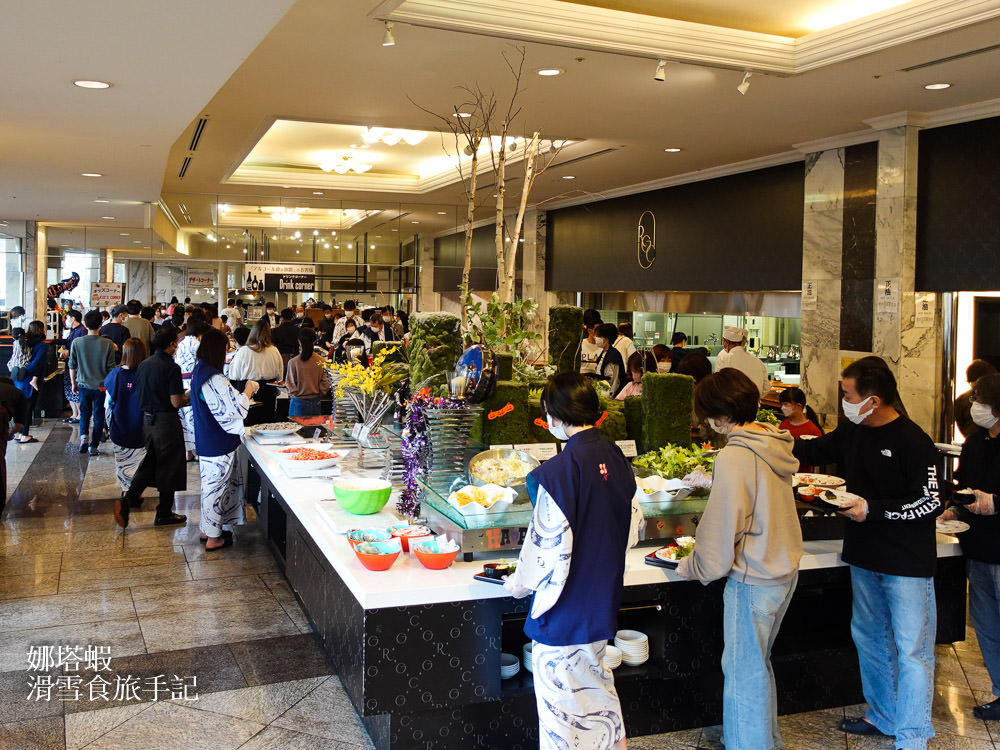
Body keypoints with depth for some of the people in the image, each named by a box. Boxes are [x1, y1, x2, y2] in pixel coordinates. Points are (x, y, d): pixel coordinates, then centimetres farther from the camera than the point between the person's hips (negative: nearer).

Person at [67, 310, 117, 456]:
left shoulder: (76, 342, -7)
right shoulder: (108, 344, -12)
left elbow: (72, 365, 1)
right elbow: (111, 368, -6)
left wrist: (73, 383, 14)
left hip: (83, 385, 1)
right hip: (101, 386, -1)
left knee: (84, 412, 20)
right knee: (98, 416, 9)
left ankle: (83, 437, 1)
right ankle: (94, 446, 11)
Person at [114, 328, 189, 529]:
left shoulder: (143, 364, 5)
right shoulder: (171, 367, -17)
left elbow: (138, 394, 12)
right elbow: (176, 402, -20)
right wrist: (186, 399, 2)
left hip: (147, 419, 7)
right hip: (166, 421, -7)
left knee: (150, 462, 20)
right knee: (169, 467, 6)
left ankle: (128, 500, 5)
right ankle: (164, 514, 16)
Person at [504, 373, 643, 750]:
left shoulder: (557, 471, -23)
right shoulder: (616, 458, -1)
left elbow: (548, 546, -19)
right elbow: (632, 529, 9)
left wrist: (518, 584, -1)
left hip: (564, 607, -7)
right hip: (603, 600, 7)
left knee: (559, 700, 9)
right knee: (597, 684, 24)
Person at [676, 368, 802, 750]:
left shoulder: (734, 457, -23)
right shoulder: (774, 443, 2)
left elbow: (721, 529, -18)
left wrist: (693, 567, -1)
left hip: (752, 582, -9)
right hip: (785, 570, 9)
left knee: (744, 672, 8)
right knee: (758, 664, 23)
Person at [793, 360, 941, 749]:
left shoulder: (912, 441, -18)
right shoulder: (851, 432, 4)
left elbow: (931, 501, -17)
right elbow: (811, 451, 20)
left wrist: (873, 509, -19)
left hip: (907, 563, -8)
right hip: (865, 557, 8)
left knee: (911, 650, -1)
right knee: (870, 639, 19)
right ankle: (883, 716, 35)